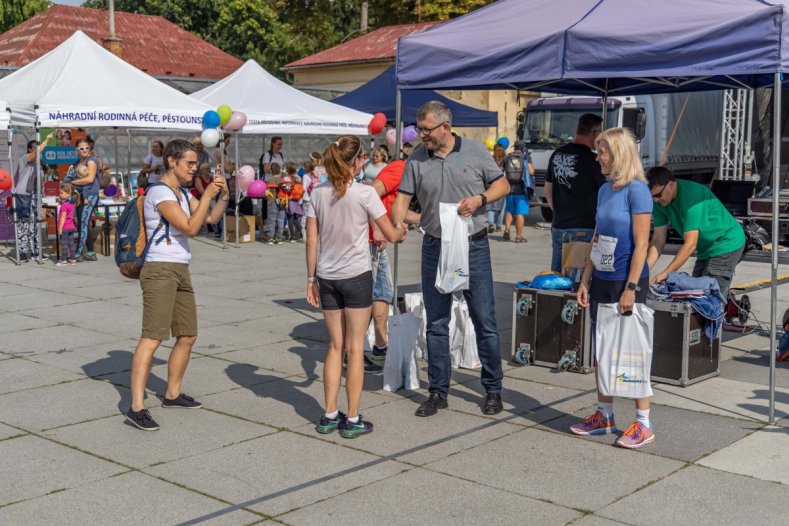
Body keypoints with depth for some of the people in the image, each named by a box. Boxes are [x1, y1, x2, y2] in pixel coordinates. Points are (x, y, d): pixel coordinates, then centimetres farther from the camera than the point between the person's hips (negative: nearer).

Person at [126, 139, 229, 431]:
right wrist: (208, 194, -17)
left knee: (188, 336, 14)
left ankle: (172, 393, 29)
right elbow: (191, 228, -19)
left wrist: (223, 196, 1)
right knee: (152, 338, -16)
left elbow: (211, 218, 17)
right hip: (160, 271, -10)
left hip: (180, 272, 10)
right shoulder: (160, 193, -12)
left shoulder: (183, 194, 16)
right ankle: (137, 407, -17)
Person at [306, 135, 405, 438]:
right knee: (355, 348, 4)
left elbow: (311, 242, 3)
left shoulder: (318, 193, 1)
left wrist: (311, 279, 11)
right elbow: (391, 235, -5)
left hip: (327, 277, 4)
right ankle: (352, 420, 9)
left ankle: (330, 416, 18)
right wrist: (402, 233, 18)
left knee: (335, 346, 15)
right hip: (356, 276, -4)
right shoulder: (364, 194, -11)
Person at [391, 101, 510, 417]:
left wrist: (480, 199, -13)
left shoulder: (475, 151, -1)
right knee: (436, 324, 7)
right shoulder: (416, 159, 3)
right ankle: (438, 392, 19)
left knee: (484, 321, 3)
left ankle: (493, 390, 17)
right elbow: (402, 198, 1)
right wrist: (397, 223, -19)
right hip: (435, 249, 2)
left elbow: (503, 184, 5)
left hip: (473, 247, -2)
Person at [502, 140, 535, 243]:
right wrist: (532, 167, 10)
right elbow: (531, 172, -11)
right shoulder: (526, 157, -3)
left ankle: (507, 230, 3)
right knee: (520, 213, 0)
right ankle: (519, 236, -1)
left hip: (510, 189, 3)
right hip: (521, 189, -3)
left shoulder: (507, 157, 6)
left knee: (509, 211, 19)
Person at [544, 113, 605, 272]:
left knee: (556, 275, 12)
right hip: (584, 229, -7)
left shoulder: (557, 155, 9)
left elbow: (548, 189, 18)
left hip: (558, 227, 7)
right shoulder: (590, 159, -12)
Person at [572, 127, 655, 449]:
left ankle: (643, 424, 10)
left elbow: (641, 244, -16)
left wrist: (630, 288, -19)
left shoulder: (636, 190, -13)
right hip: (602, 281, 8)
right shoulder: (605, 190, 10)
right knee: (603, 350, 13)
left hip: (627, 281, -8)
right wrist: (585, 281, 11)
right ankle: (604, 416, 25)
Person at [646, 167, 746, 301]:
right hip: (706, 248, 8)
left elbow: (690, 244, -32)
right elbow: (658, 240, -6)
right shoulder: (660, 203, -7)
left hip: (726, 243, -8)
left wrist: (665, 274, -35)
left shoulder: (691, 195, -30)